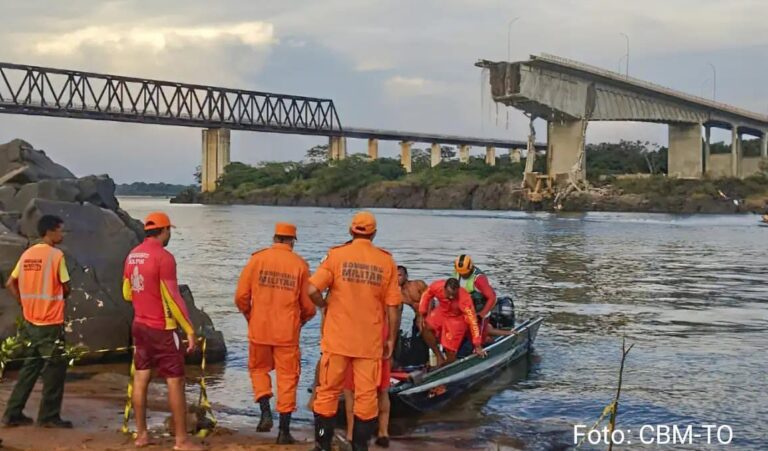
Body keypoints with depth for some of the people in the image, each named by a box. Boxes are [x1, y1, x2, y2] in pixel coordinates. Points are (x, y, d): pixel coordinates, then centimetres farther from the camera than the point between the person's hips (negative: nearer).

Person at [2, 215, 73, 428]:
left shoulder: (27, 254, 8)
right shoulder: (56, 255, -13)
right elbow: (66, 289, -10)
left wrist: (26, 303, 13)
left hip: (30, 321, 7)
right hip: (51, 323, -7)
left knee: (30, 367, 16)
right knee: (55, 368, 4)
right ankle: (49, 416, 8)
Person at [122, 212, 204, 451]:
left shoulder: (132, 255, 6)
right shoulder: (163, 257, -18)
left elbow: (127, 293, 15)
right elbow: (173, 298, -19)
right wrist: (190, 330, -14)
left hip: (139, 325, 8)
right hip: (162, 329, -8)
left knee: (141, 378, 12)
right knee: (175, 381, -1)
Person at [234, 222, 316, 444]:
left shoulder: (257, 259, -2)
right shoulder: (300, 265, -2)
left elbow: (241, 296, -2)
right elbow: (308, 306, 0)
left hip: (259, 329, 1)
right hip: (287, 332, -1)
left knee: (259, 369, 22)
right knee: (287, 377, 8)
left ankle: (266, 412, 5)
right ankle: (284, 430, 9)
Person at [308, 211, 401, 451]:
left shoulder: (336, 255, -4)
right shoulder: (386, 261, -1)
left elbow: (312, 290, -14)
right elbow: (393, 306, -2)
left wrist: (325, 305, 6)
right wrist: (391, 339, 8)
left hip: (337, 338, 0)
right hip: (371, 341, 0)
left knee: (328, 391, 11)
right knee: (366, 395, 9)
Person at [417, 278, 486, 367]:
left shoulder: (464, 299, -37)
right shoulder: (437, 286, -29)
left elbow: (472, 321, -33)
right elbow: (426, 296, -5)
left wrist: (477, 346, -31)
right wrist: (422, 315, -8)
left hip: (457, 318, -4)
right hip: (442, 311, 4)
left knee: (450, 351, -6)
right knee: (425, 327, -20)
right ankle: (439, 357, -5)